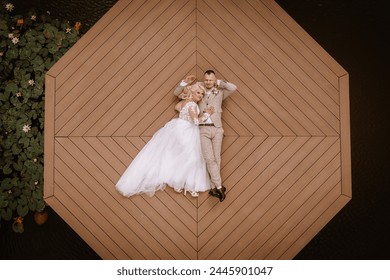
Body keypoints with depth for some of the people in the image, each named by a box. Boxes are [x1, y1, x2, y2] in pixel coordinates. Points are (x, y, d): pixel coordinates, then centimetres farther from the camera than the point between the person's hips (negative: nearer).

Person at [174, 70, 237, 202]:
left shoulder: (220, 93, 13)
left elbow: (234, 88, -4)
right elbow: (177, 93, 15)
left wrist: (219, 82, 3)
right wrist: (186, 82, 2)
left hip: (217, 129, 1)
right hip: (203, 130, -1)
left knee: (217, 158, 0)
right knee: (209, 159, -10)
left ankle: (213, 187, 5)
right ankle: (219, 187, -9)